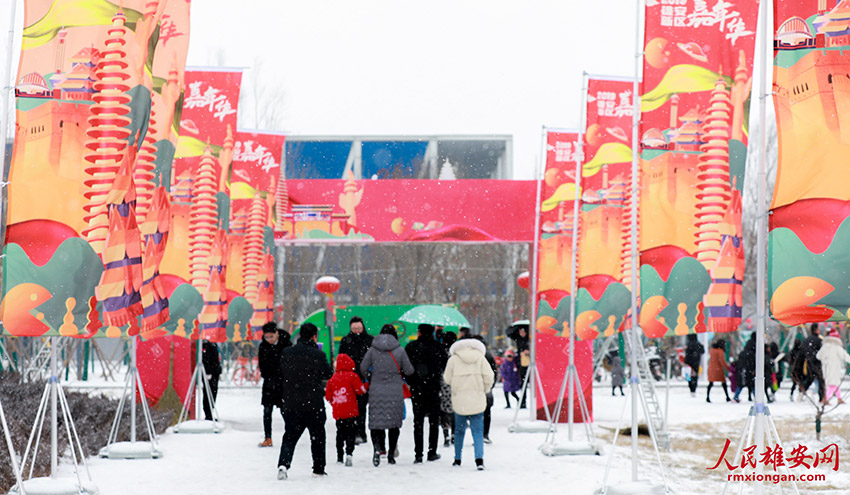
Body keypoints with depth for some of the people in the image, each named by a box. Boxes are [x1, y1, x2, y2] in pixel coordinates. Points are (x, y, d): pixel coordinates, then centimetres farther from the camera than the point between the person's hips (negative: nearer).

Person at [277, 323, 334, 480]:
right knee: (317, 436, 13)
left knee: (290, 436, 7)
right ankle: (318, 469, 19)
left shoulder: (286, 353, 0)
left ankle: (283, 464, -13)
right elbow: (329, 375, 1)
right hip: (314, 404, -2)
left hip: (291, 404, 2)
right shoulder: (318, 355, -11)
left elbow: (281, 376, 9)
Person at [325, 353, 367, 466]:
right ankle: (349, 453, -23)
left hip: (337, 413, 4)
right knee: (350, 433, -6)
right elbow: (360, 390, -6)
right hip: (350, 412, -4)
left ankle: (339, 456, 21)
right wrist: (366, 386, 14)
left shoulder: (333, 378, 7)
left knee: (340, 434, 16)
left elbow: (328, 396, 11)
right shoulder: (353, 376, -5)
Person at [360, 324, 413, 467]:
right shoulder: (399, 351, -4)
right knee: (394, 422, 12)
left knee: (376, 422, 2)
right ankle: (391, 454, 14)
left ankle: (377, 447, -24)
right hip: (395, 391, 0)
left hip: (376, 391, 0)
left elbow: (363, 368, 4)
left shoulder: (372, 350, -1)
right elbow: (409, 371, 0)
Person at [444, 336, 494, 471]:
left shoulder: (453, 359, 1)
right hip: (477, 400, 0)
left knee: (459, 430, 16)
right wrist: (484, 390, 13)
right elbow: (489, 377, -4)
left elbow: (447, 379, 2)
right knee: (477, 431, 1)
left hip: (459, 399, 0)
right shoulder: (480, 358, 2)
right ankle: (479, 458, -17)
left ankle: (457, 459, 21)